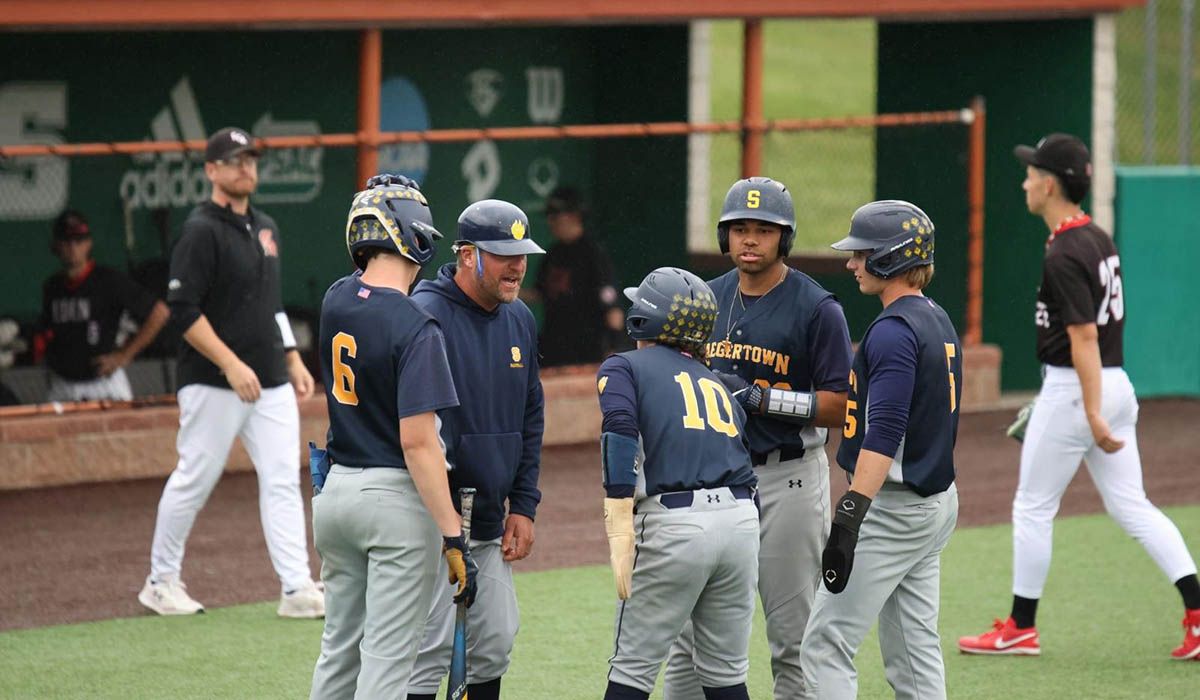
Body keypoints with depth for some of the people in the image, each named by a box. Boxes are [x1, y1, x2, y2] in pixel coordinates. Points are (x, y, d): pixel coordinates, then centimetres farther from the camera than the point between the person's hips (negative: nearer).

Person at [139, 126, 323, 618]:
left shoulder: (265, 228, 15)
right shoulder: (201, 232, -11)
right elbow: (183, 310, -17)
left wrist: (292, 360, 17)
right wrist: (231, 365, -22)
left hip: (270, 383, 7)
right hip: (213, 385, -7)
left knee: (283, 480, -1)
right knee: (194, 481, 1)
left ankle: (297, 590, -3)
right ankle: (161, 582, 16)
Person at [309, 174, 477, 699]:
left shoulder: (337, 301, 1)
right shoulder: (415, 330, -19)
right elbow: (418, 442, -23)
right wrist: (452, 537, -22)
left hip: (335, 491, 7)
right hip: (396, 498, -7)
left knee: (340, 650, 17)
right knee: (387, 657, -4)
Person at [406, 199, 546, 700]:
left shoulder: (519, 320, 11)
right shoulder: (426, 316, -15)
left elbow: (530, 418, 19)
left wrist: (523, 507, 12)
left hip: (491, 526, 8)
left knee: (494, 648, 12)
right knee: (429, 654, -10)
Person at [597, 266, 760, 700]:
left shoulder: (624, 368, 8)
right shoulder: (716, 383, 25)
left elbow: (620, 441, -10)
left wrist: (620, 539, -15)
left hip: (673, 522, -5)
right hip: (742, 517, 5)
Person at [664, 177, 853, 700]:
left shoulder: (817, 309, -9)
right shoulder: (708, 299, 9)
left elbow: (837, 407, -12)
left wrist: (757, 397, -20)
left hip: (787, 477, -5)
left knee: (793, 638, 1)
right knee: (691, 636, 5)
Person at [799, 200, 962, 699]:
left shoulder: (894, 330, -17)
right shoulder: (939, 322, 14)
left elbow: (884, 434, -26)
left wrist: (850, 515, -32)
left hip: (894, 507, -10)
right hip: (936, 500, 10)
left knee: (826, 644, -8)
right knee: (913, 649, 12)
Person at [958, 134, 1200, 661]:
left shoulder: (1064, 256, -18)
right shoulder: (1099, 239, 11)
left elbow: (1084, 337, -23)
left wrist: (1094, 416, -26)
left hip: (1073, 391, -9)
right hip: (1117, 383, 9)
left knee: (1032, 508, 5)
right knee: (1131, 505, 8)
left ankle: (1021, 628, 13)